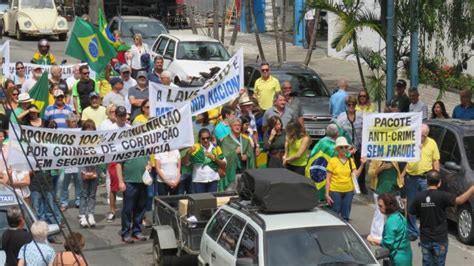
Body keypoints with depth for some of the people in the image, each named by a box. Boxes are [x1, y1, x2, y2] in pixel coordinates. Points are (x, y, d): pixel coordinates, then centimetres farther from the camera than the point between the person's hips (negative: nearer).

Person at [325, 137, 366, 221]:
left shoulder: (351, 161, 8)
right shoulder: (332, 161, -3)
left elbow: (355, 175, -1)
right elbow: (328, 179, -3)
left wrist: (362, 165, -13)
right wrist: (327, 194, -9)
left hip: (348, 191, 4)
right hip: (335, 191, -4)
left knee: (345, 217, 10)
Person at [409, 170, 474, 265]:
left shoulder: (419, 197, -5)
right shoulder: (442, 196, -17)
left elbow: (410, 213, 4)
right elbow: (460, 200, -29)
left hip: (425, 239, 3)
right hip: (440, 239, -3)